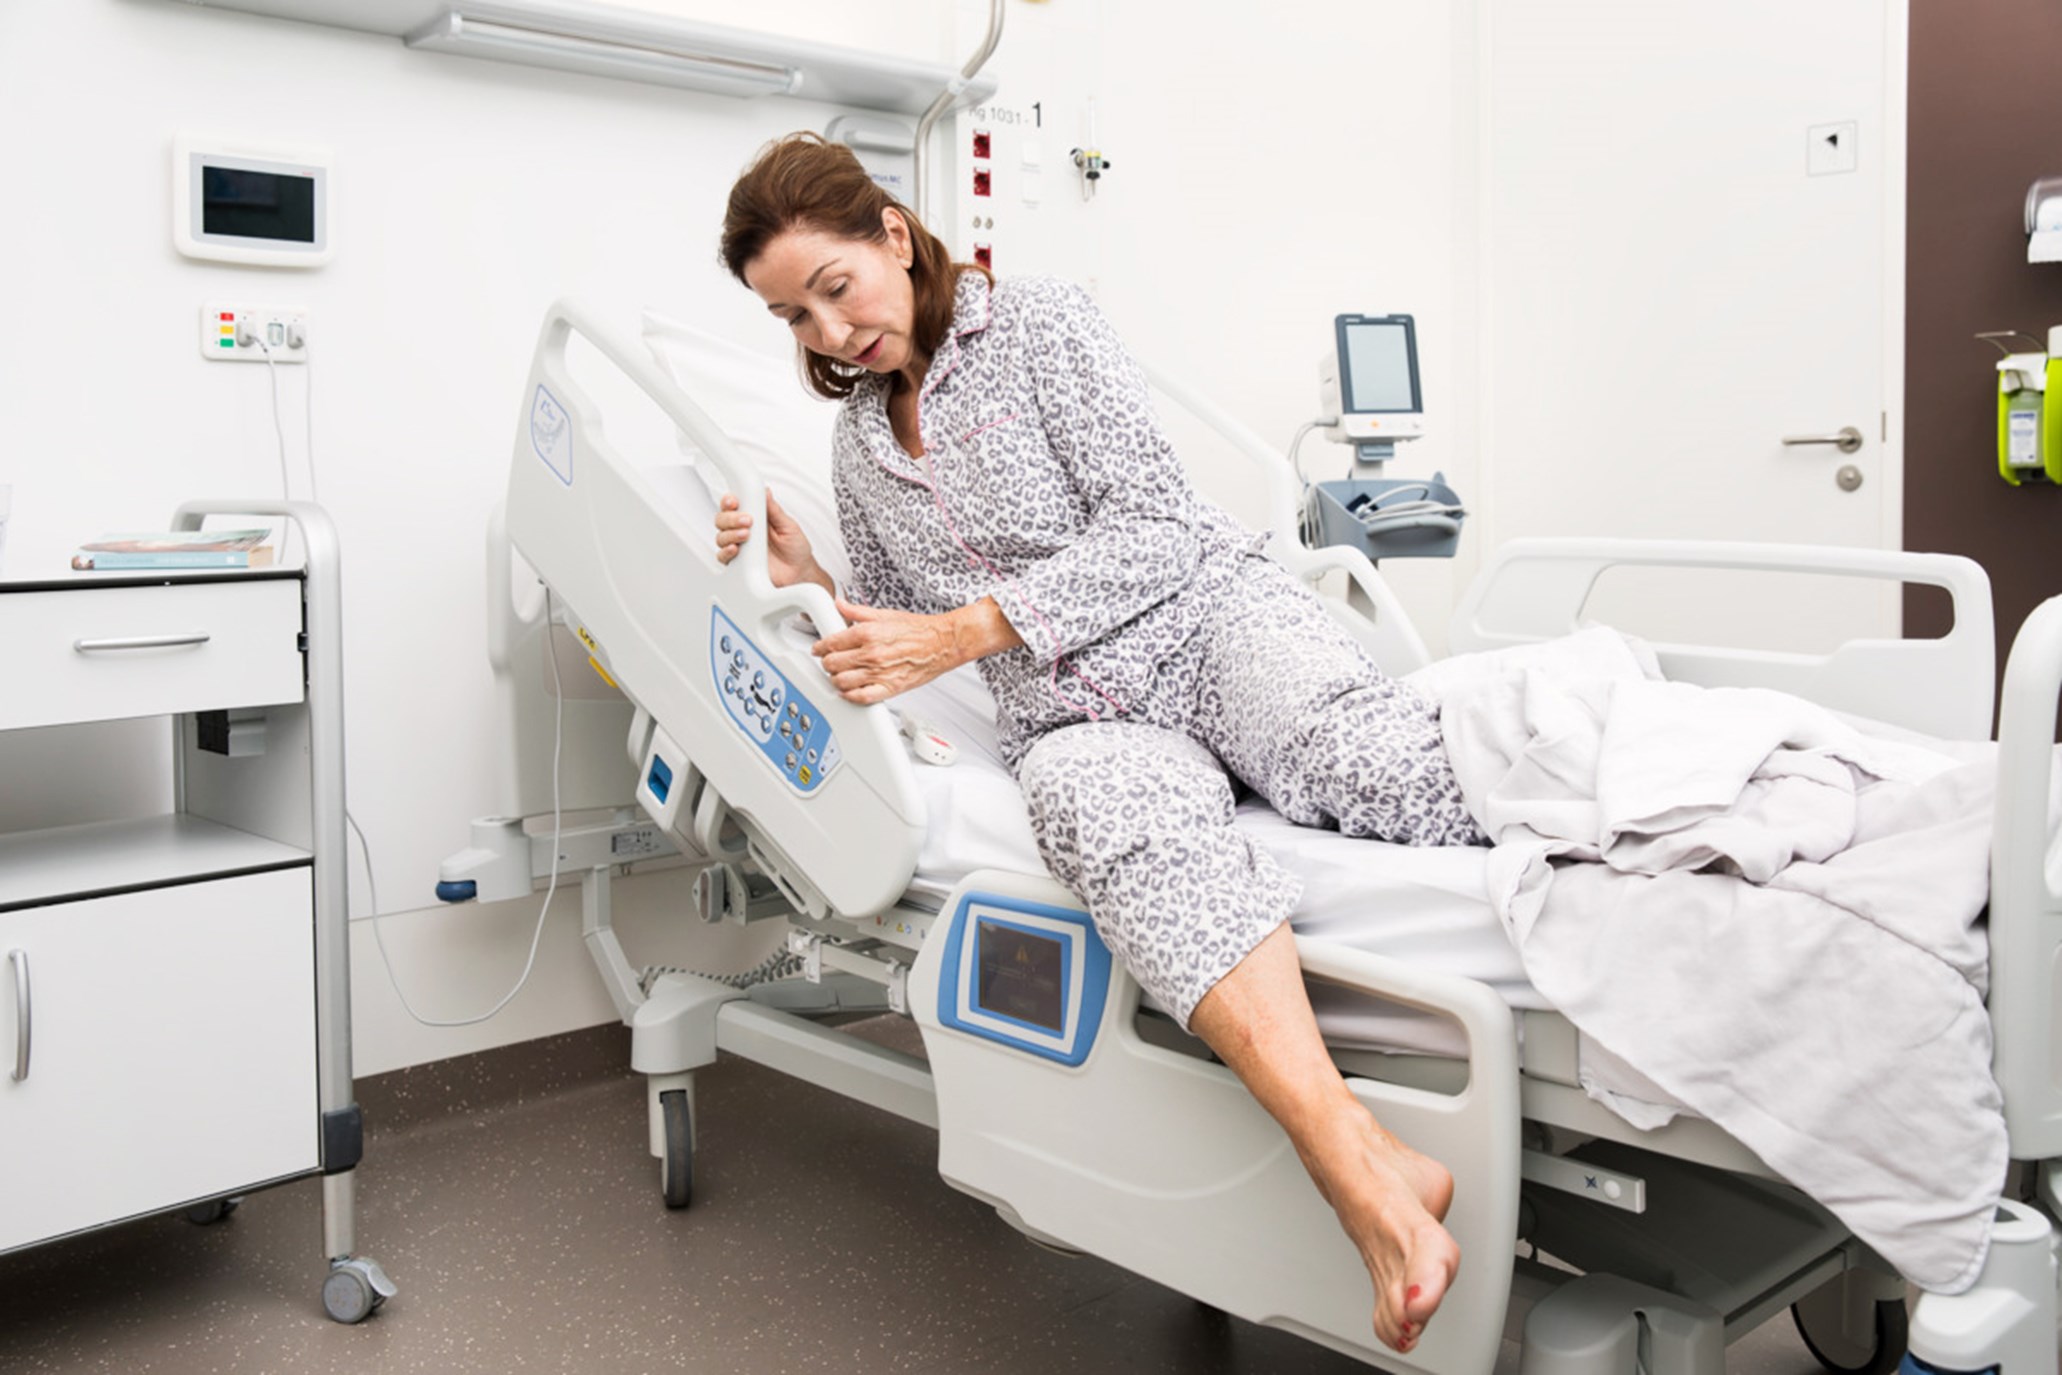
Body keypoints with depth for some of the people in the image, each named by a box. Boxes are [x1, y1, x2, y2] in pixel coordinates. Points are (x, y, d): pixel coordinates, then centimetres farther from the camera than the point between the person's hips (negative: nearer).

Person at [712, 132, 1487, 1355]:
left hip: (1210, 619, -1)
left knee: (1366, 755, -36)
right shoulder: (857, 444, 22)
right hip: (1074, 714, 2)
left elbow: (1157, 527, -6)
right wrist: (805, 587, 7)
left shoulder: (1037, 322, 4)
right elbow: (904, 647, 26)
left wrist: (969, 626, -13)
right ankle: (1366, 1172, -57)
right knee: (1122, 809, -37)